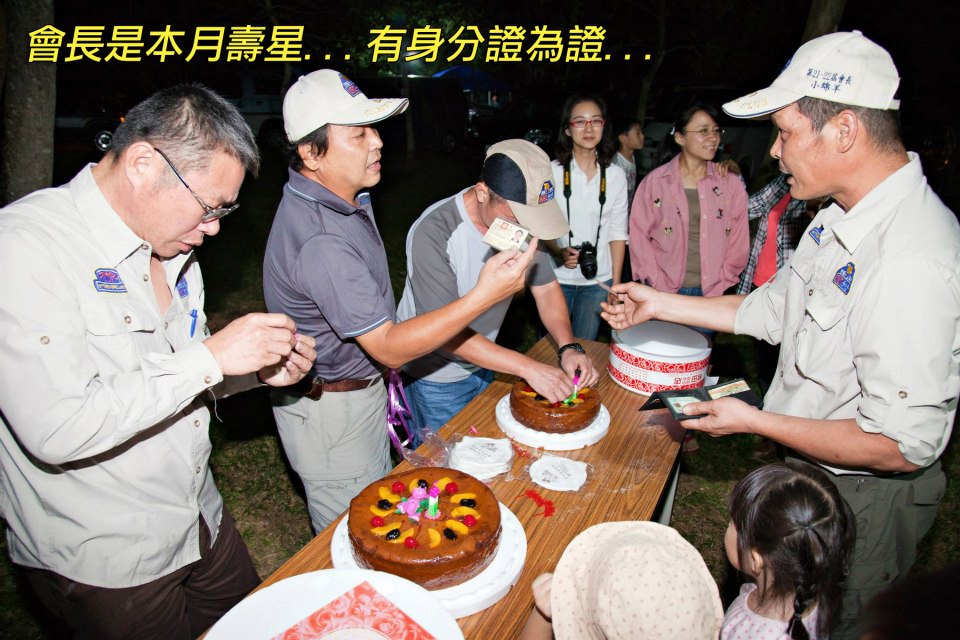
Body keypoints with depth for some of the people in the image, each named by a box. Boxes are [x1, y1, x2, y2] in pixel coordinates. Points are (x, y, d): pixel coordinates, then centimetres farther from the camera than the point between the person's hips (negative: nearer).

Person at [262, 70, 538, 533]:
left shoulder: (343, 196, 0)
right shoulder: (319, 241, -34)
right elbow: (391, 348, -31)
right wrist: (484, 295, -39)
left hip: (362, 386, 10)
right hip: (329, 408, -9)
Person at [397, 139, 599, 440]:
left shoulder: (520, 221, -13)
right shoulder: (434, 232, -31)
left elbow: (545, 287, -3)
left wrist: (569, 347, -19)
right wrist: (528, 368, -35)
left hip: (484, 365, 6)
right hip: (434, 375, -5)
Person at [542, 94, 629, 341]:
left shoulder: (616, 175, 1)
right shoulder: (552, 171, -6)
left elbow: (618, 232, 5)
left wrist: (615, 284, 4)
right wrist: (559, 252, -20)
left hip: (598, 281, 2)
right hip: (557, 277, -2)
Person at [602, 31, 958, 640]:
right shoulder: (841, 218, -3)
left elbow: (901, 445, -31)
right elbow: (774, 308, 9)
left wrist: (752, 421, -23)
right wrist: (661, 304, 8)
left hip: (864, 496, -8)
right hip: (809, 469, 8)